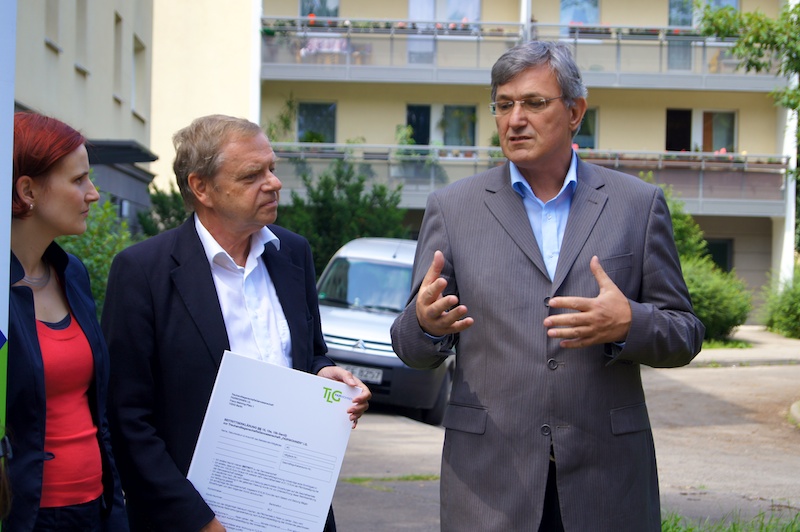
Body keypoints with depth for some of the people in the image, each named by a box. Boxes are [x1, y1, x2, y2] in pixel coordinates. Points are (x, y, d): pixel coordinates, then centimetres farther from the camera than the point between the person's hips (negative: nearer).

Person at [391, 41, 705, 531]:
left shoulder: (639, 205, 5)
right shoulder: (452, 208, 5)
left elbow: (685, 334, 5)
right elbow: (413, 349, 6)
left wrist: (629, 324, -16)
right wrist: (426, 322, -18)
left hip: (607, 479, 0)